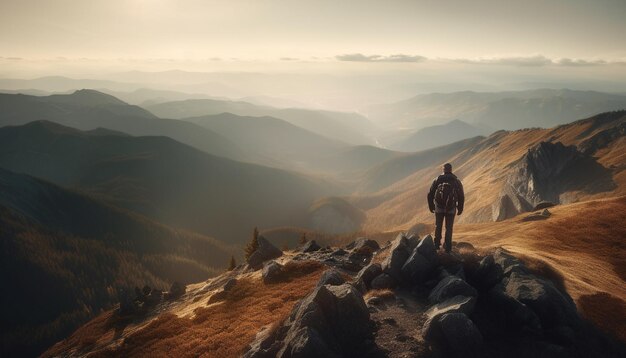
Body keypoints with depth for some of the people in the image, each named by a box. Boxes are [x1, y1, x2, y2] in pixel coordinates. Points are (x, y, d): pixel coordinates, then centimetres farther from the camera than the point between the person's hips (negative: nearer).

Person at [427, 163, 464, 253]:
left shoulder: (437, 180, 0)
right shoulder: (456, 181, 1)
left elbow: (430, 194, 1)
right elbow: (461, 196, 1)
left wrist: (431, 206, 13)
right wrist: (460, 209, 12)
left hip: (439, 208, 0)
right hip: (451, 209, 0)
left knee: (438, 226, 18)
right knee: (449, 228, 12)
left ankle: (437, 244, 24)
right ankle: (448, 247, 14)